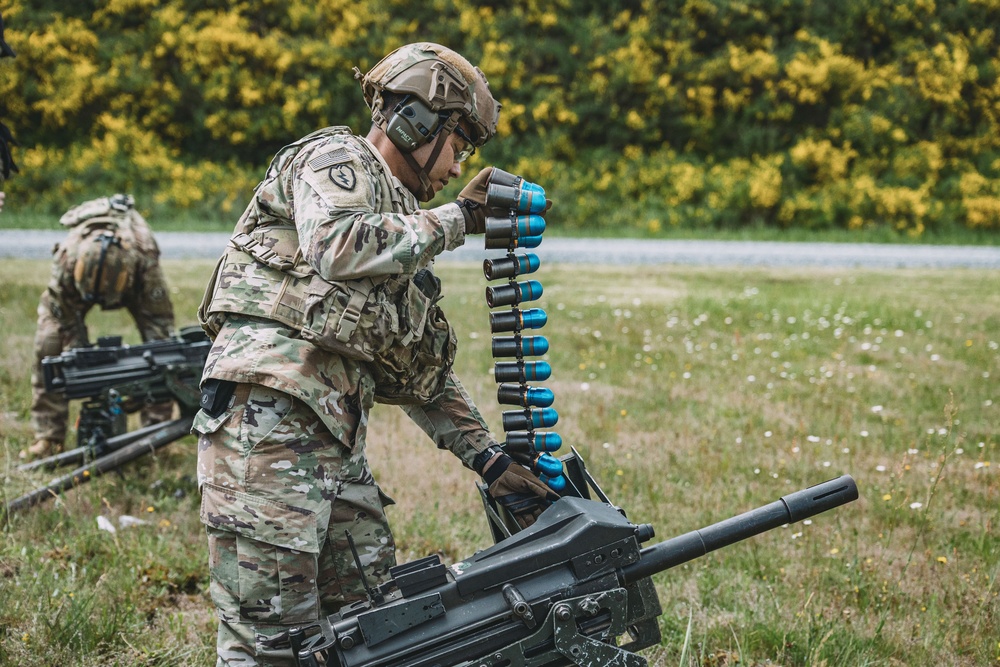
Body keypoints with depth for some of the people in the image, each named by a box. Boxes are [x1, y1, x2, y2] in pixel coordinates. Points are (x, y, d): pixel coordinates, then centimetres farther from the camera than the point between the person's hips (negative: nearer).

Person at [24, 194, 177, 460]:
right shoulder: (66, 261, -43)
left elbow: (159, 321, -34)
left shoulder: (145, 259, -44)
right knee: (49, 344, -17)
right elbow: (67, 326, -30)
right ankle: (48, 436, -7)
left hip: (134, 284, 0)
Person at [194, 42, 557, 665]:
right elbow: (338, 250, -21)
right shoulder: (335, 158, 2)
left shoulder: (403, 225, 26)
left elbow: (426, 373, 26)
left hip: (336, 436, 9)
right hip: (266, 419, -9)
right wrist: (457, 217, -10)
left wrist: (493, 462, 18)